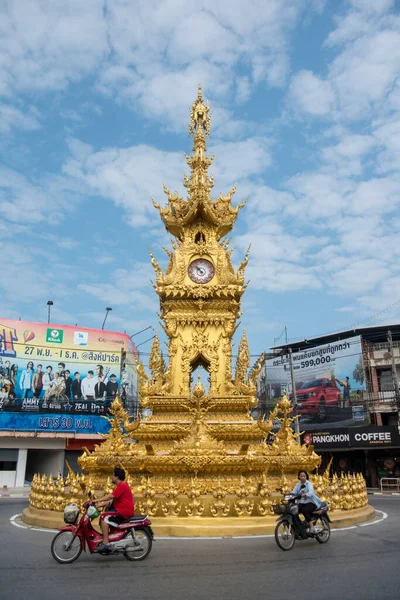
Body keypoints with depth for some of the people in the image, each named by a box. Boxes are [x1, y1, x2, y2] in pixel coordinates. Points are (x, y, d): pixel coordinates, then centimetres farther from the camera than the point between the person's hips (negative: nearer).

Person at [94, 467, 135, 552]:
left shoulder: (122, 486, -12)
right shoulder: (121, 486, 21)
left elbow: (110, 496, -22)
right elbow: (111, 500, 19)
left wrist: (97, 500, -18)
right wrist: (99, 505, 11)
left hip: (124, 512, -11)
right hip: (121, 510, 11)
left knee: (104, 517, -21)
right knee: (104, 518, 11)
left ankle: (105, 543, -23)